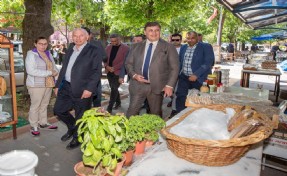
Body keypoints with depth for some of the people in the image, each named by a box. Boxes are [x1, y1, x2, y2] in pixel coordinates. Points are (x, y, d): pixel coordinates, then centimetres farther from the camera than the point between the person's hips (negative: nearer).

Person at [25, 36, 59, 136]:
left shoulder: (48, 54, 11)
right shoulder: (31, 54, -9)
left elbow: (54, 66, 16)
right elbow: (31, 70, -20)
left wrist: (55, 72, -8)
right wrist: (49, 73, -22)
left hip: (48, 84, 6)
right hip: (36, 85, -6)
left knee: (44, 105, 14)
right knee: (35, 105, 2)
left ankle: (43, 123, 27)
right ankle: (34, 126, 15)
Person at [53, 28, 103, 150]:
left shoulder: (94, 51, -7)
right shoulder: (70, 49, 14)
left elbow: (97, 71, -13)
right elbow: (64, 68, 18)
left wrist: (89, 88, -21)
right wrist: (58, 85, 15)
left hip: (82, 90, -7)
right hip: (66, 87, 7)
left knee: (80, 116, 6)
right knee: (58, 110, 15)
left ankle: (77, 138, 29)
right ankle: (72, 128, 40)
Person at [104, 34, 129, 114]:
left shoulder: (125, 48, -7)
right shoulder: (108, 47, 10)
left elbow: (125, 61, -13)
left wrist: (114, 68, -18)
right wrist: (106, 66, -9)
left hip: (118, 72, -6)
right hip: (109, 72, 6)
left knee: (114, 89, -9)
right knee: (114, 88, 14)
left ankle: (109, 108, -5)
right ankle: (118, 102, 32)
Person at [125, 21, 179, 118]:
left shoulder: (168, 47, 1)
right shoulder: (136, 46, 10)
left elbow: (174, 68, -2)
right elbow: (128, 63, 13)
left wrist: (169, 85, -11)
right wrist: (134, 75, -6)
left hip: (157, 87, -2)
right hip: (137, 85, 3)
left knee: (156, 115, 7)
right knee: (131, 113, 6)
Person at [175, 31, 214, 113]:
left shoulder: (206, 47, -8)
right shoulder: (183, 47, 10)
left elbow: (208, 63, -16)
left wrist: (196, 75, -22)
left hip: (199, 78, -4)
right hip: (184, 77, 5)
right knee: (180, 96, 2)